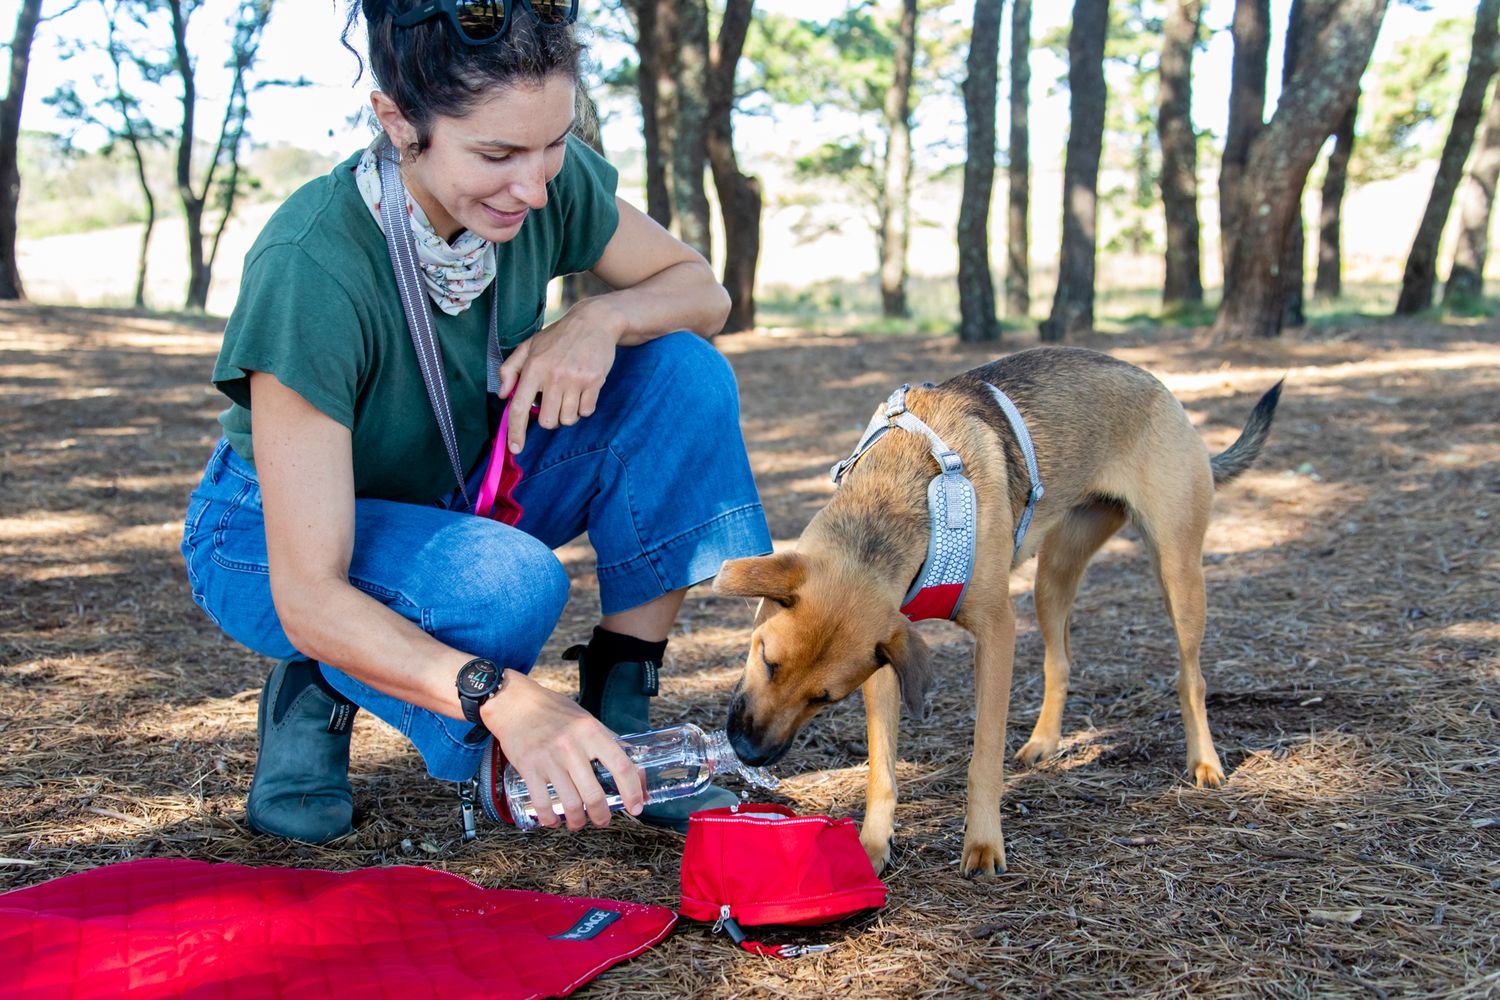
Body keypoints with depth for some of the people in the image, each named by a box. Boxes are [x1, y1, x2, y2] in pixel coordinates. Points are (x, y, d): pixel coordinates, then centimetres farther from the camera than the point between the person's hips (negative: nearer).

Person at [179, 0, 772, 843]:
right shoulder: (312, 268, -35)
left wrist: (603, 318, -26)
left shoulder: (553, 182, -19)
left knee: (685, 372, -17)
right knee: (509, 585, -37)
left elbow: (704, 292, -2)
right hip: (275, 535, -5)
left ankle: (621, 718, -10)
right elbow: (309, 598, -37)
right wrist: (505, 698, -52)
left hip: (462, 499, 6)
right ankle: (318, 696, -5)